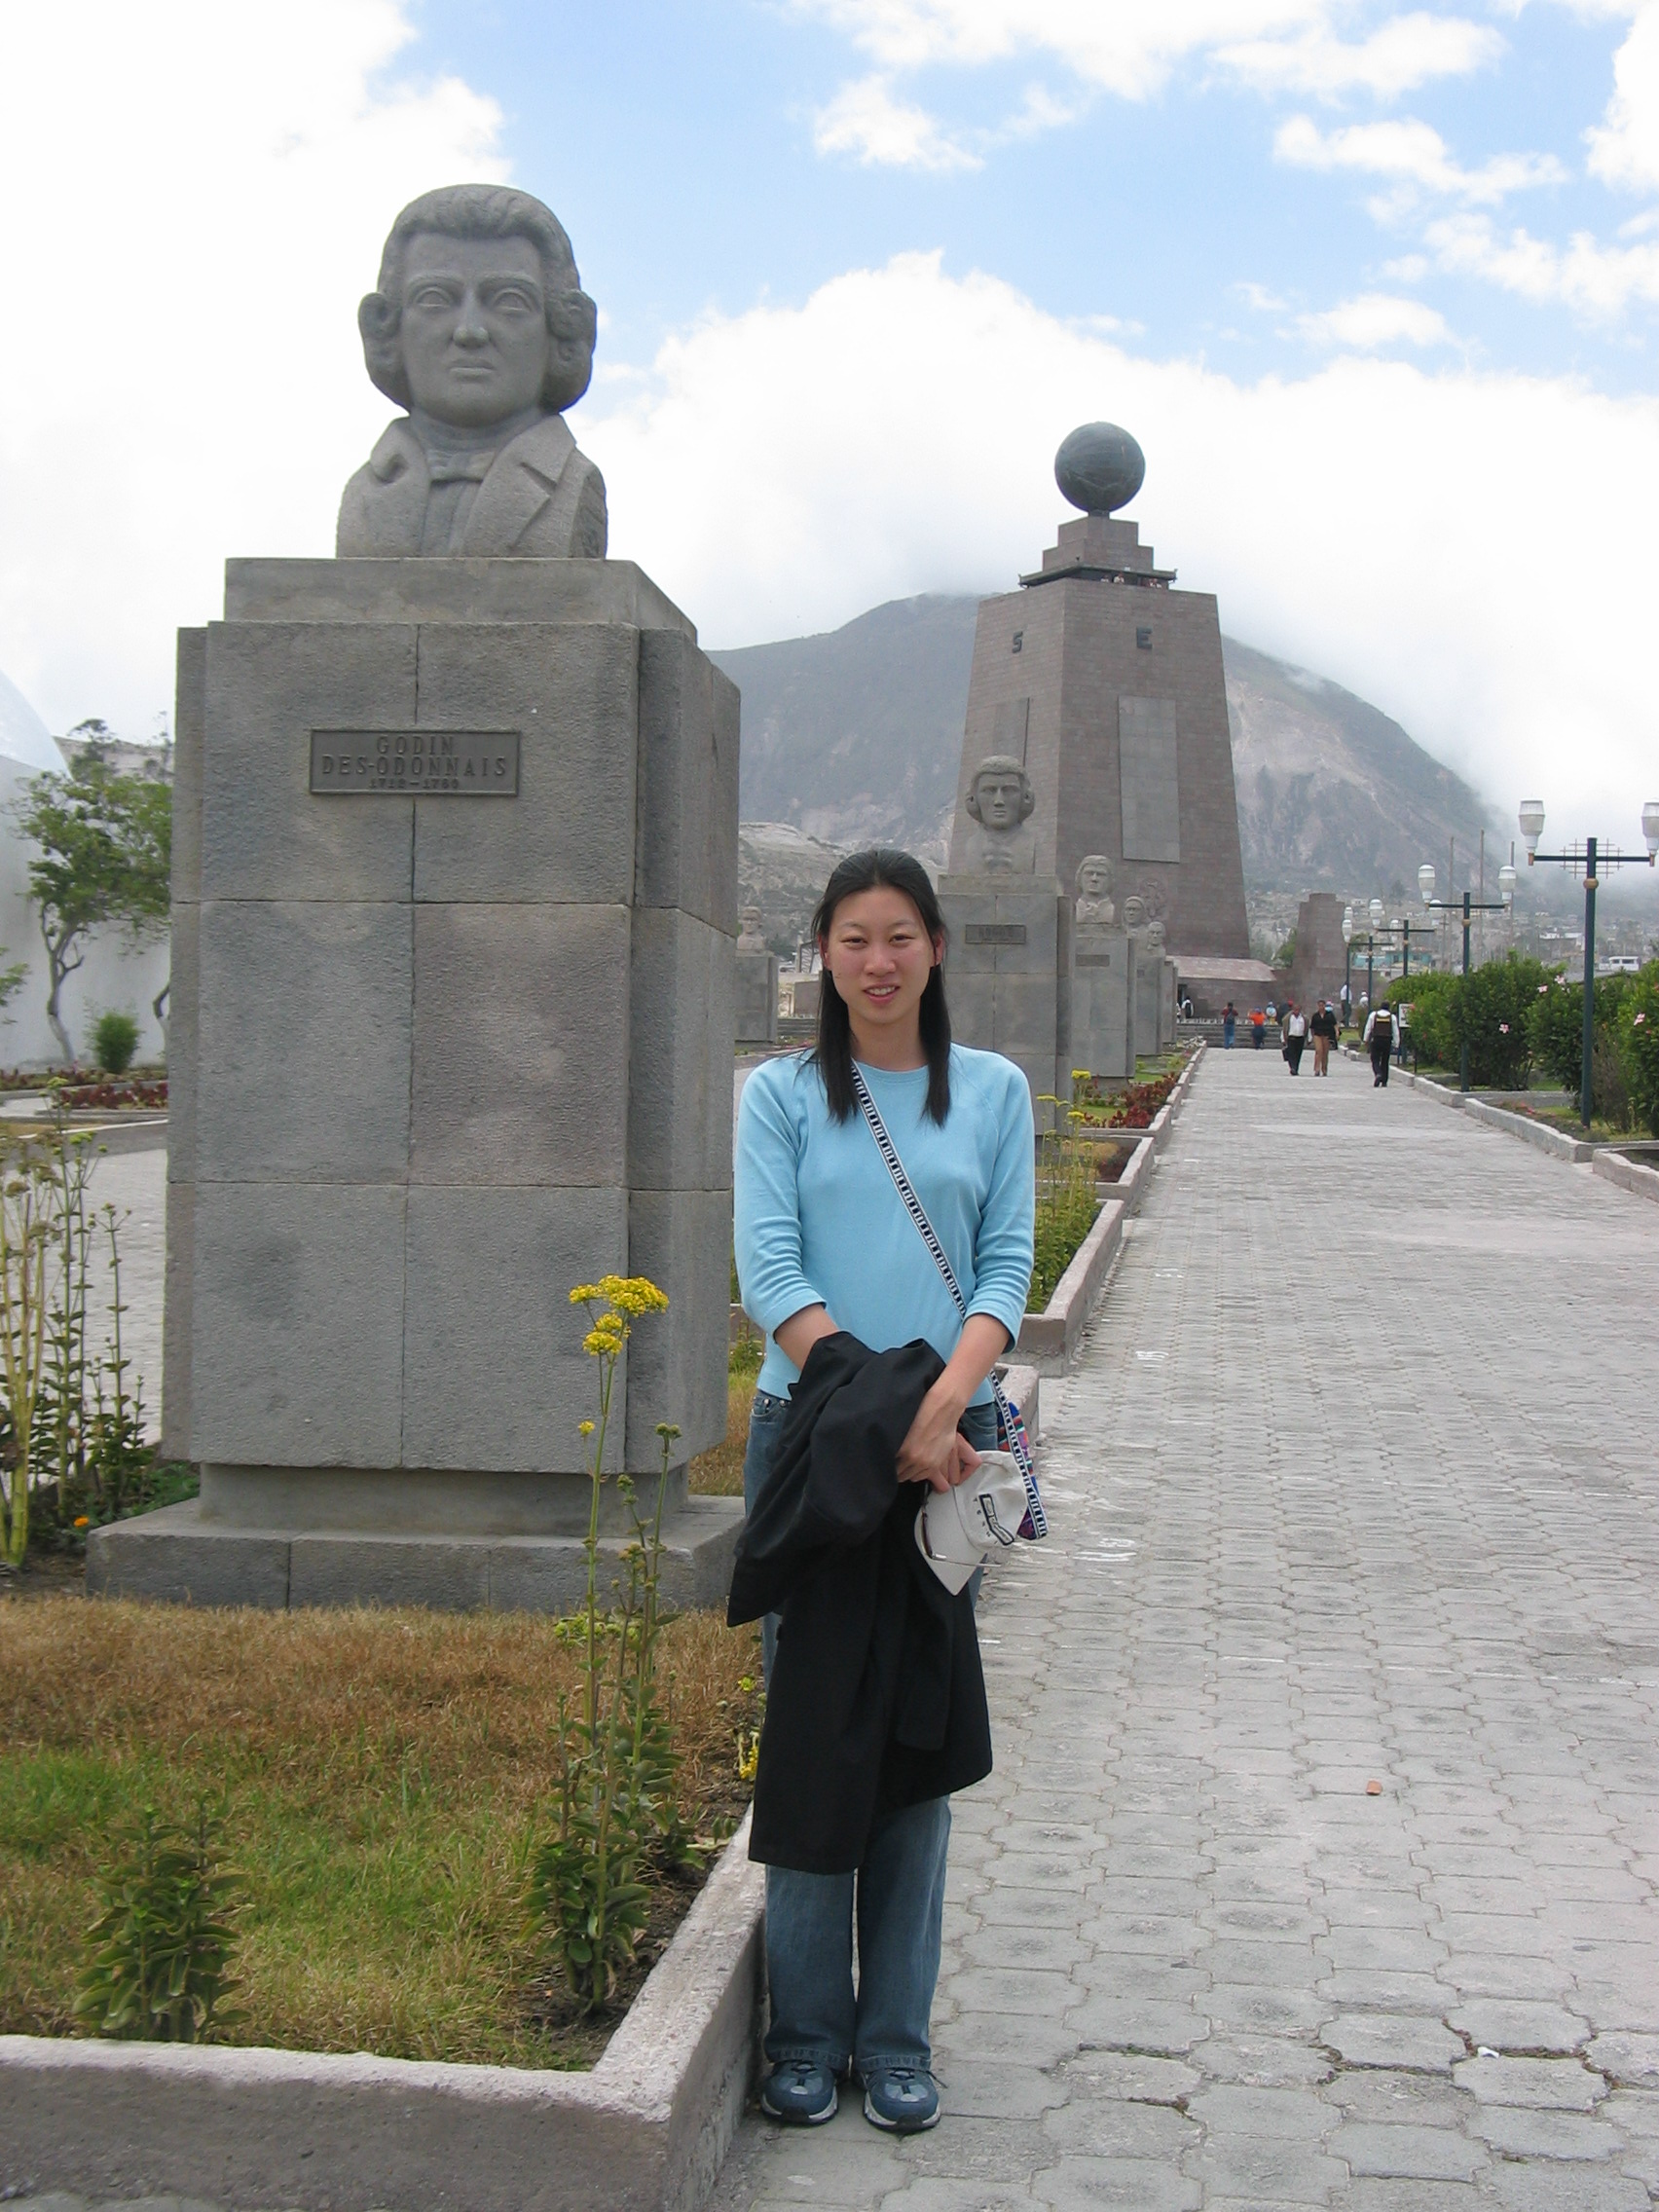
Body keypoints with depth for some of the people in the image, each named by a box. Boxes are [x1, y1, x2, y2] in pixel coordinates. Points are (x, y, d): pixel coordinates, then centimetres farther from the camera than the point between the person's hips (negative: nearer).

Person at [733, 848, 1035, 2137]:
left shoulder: (994, 1092, 9)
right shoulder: (781, 1095, 5)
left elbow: (1008, 1262, 3)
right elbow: (770, 1270, -5)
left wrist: (941, 1406, -15)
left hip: (947, 1439, 1)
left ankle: (896, 2035, 15)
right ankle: (807, 2032, 14)